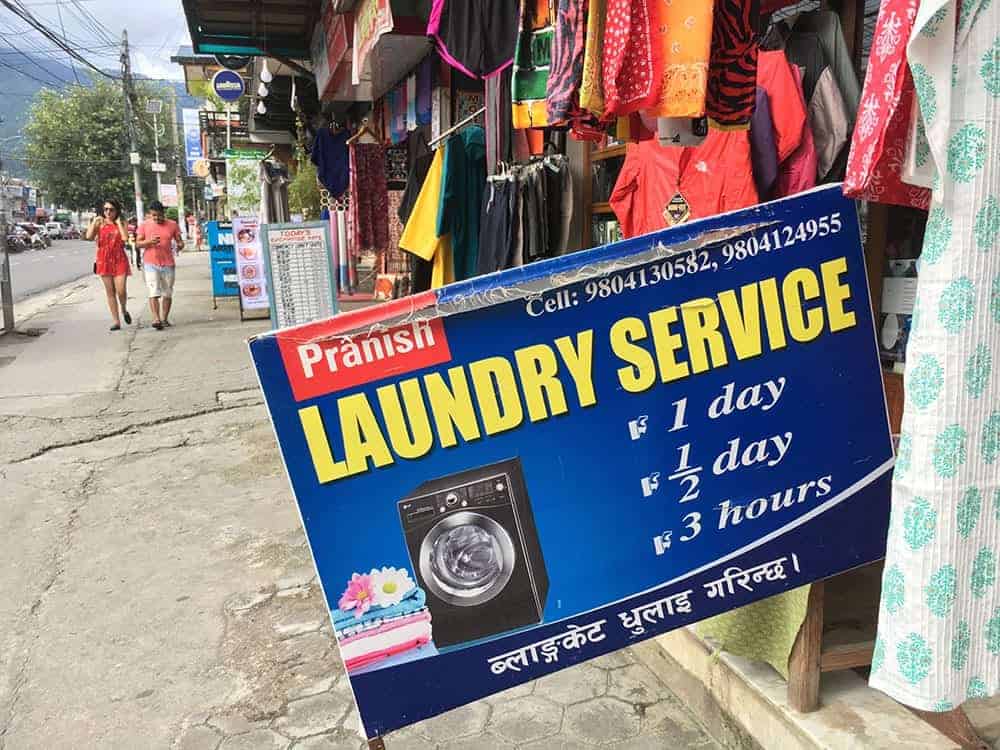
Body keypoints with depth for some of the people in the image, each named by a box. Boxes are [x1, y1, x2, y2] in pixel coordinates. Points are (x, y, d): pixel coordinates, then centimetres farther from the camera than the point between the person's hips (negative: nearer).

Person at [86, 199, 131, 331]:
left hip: (119, 260, -1)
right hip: (104, 260, 1)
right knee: (110, 292, 4)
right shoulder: (99, 223, 7)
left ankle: (124, 310, 23)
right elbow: (89, 236, -9)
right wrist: (94, 221, -7)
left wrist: (119, 223, -8)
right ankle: (116, 321, 9)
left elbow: (125, 238, -14)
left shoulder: (121, 223, 5)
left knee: (121, 291, -9)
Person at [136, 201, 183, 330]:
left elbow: (179, 241, 8)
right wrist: (149, 241, -18)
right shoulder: (144, 225, 3)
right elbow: (138, 243, 3)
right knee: (154, 292, -12)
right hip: (150, 263, -2)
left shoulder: (172, 225, 5)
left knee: (167, 293, 7)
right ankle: (156, 319, -17)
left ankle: (164, 319, 17)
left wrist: (180, 245, -16)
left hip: (168, 263, 2)